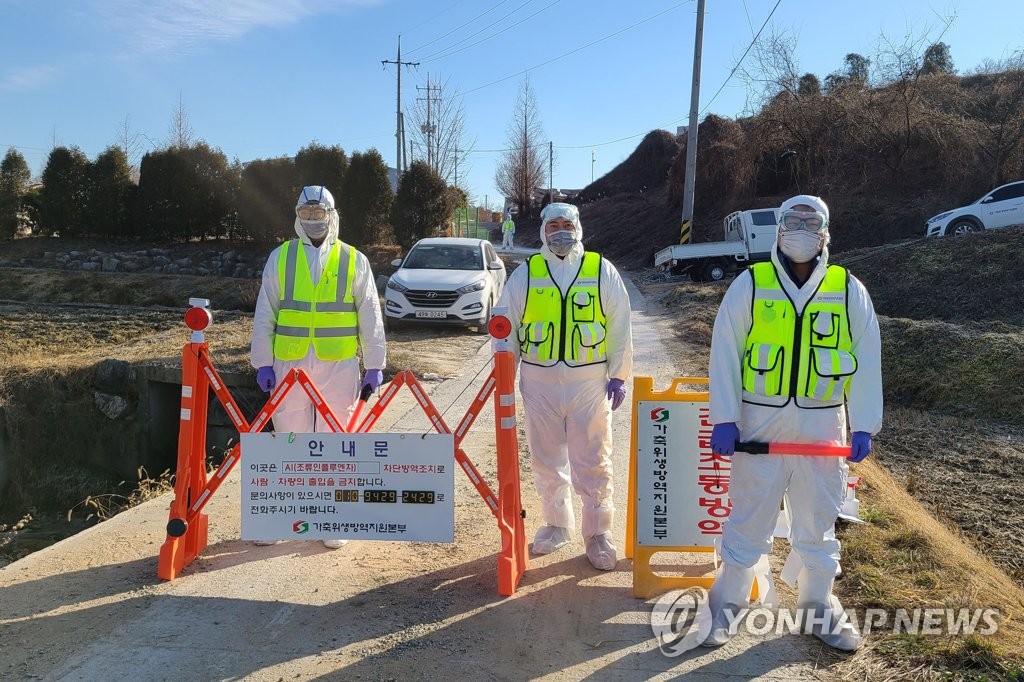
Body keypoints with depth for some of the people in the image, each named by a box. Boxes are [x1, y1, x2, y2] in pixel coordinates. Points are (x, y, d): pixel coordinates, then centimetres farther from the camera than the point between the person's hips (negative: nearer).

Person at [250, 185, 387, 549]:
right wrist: (263, 363, 2)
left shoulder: (354, 261, 5)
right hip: (289, 364, 1)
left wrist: (374, 366, 0)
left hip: (339, 366, -1)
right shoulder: (280, 258, 7)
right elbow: (264, 315, 8)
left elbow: (370, 317, 5)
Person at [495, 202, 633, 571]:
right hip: (539, 381, 2)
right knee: (546, 460, 13)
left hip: (589, 382, -1)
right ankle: (556, 523, 31)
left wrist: (618, 375, 1)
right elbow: (506, 327, 7)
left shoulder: (602, 271, 2)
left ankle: (598, 533, 18)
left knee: (593, 463, 3)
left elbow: (620, 328, 4)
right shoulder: (525, 274, 4)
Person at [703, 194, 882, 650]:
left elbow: (867, 361, 5)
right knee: (748, 518, 8)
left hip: (823, 426, 2)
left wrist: (863, 425, 0)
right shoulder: (749, 284, -3)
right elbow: (724, 354, -4)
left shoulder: (849, 290, 3)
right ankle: (728, 600, 25)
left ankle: (819, 604, 33)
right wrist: (724, 419, -9)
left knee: (818, 521, 15)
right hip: (760, 422, -2)